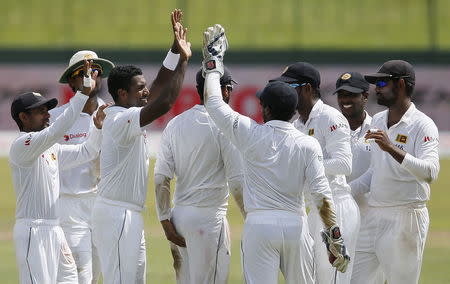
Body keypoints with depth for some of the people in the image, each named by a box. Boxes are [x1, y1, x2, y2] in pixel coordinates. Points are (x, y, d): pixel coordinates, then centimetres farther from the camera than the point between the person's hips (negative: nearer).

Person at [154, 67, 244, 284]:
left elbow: (161, 178, 4)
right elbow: (237, 182, -13)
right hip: (209, 217, -7)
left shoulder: (175, 124, 9)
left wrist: (165, 221, 5)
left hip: (179, 216, 7)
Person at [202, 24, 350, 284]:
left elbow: (213, 101, 7)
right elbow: (321, 194, -7)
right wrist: (335, 236, -3)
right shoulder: (308, 145, -1)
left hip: (259, 224, -2)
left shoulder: (251, 134, -2)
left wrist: (213, 62, 18)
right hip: (295, 224, 2)